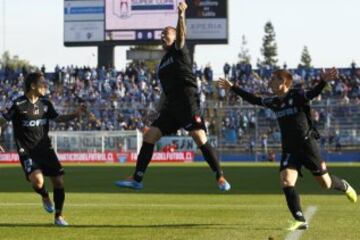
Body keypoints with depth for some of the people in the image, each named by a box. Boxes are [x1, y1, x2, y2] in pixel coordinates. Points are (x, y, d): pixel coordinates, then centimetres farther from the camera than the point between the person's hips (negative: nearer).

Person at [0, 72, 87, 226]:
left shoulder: (45, 104, 5)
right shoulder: (18, 105, -11)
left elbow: (58, 118, 21)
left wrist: (75, 114, 6)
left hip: (45, 149, 5)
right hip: (27, 152, -5)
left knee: (59, 181, -1)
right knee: (37, 181, -27)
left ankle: (59, 216, 17)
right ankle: (45, 197, 9)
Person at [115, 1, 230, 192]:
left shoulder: (179, 51, 3)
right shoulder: (163, 63, 23)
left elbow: (181, 34, -18)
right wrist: (162, 110, 21)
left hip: (188, 101, -8)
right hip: (171, 105, 8)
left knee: (200, 138, -17)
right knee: (149, 136, 2)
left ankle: (220, 178, -10)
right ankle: (136, 179, 6)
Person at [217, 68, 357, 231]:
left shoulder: (297, 96, -11)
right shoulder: (274, 102, 6)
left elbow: (313, 93, -29)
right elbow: (252, 99, 19)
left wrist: (323, 81, -49)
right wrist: (232, 88, 24)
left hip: (307, 145, -5)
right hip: (289, 149, 5)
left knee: (325, 183, 3)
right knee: (286, 181, -16)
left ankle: (343, 186, 39)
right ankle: (300, 220, -13)